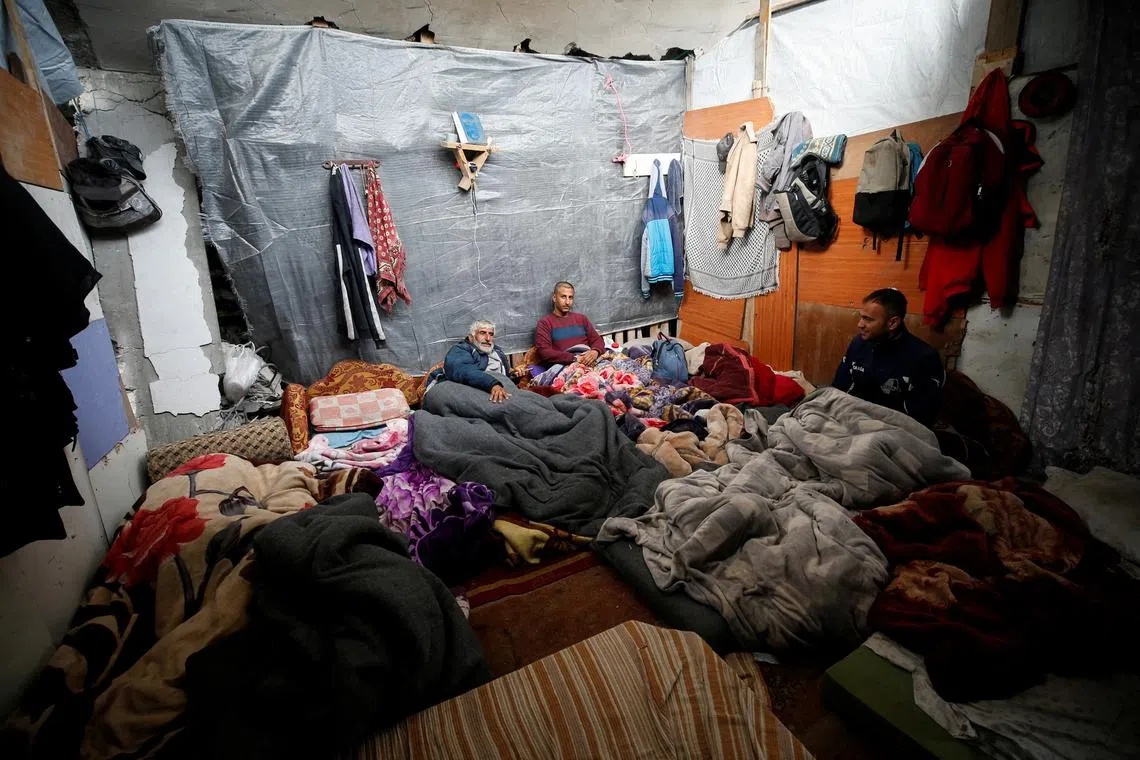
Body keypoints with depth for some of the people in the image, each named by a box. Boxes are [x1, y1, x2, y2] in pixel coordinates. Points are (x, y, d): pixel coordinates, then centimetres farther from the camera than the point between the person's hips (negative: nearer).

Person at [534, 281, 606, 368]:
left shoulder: (581, 318, 22)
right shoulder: (544, 323, 7)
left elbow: (598, 340, 17)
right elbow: (544, 352, -6)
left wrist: (595, 351, -8)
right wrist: (574, 358, -17)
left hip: (588, 363, 4)